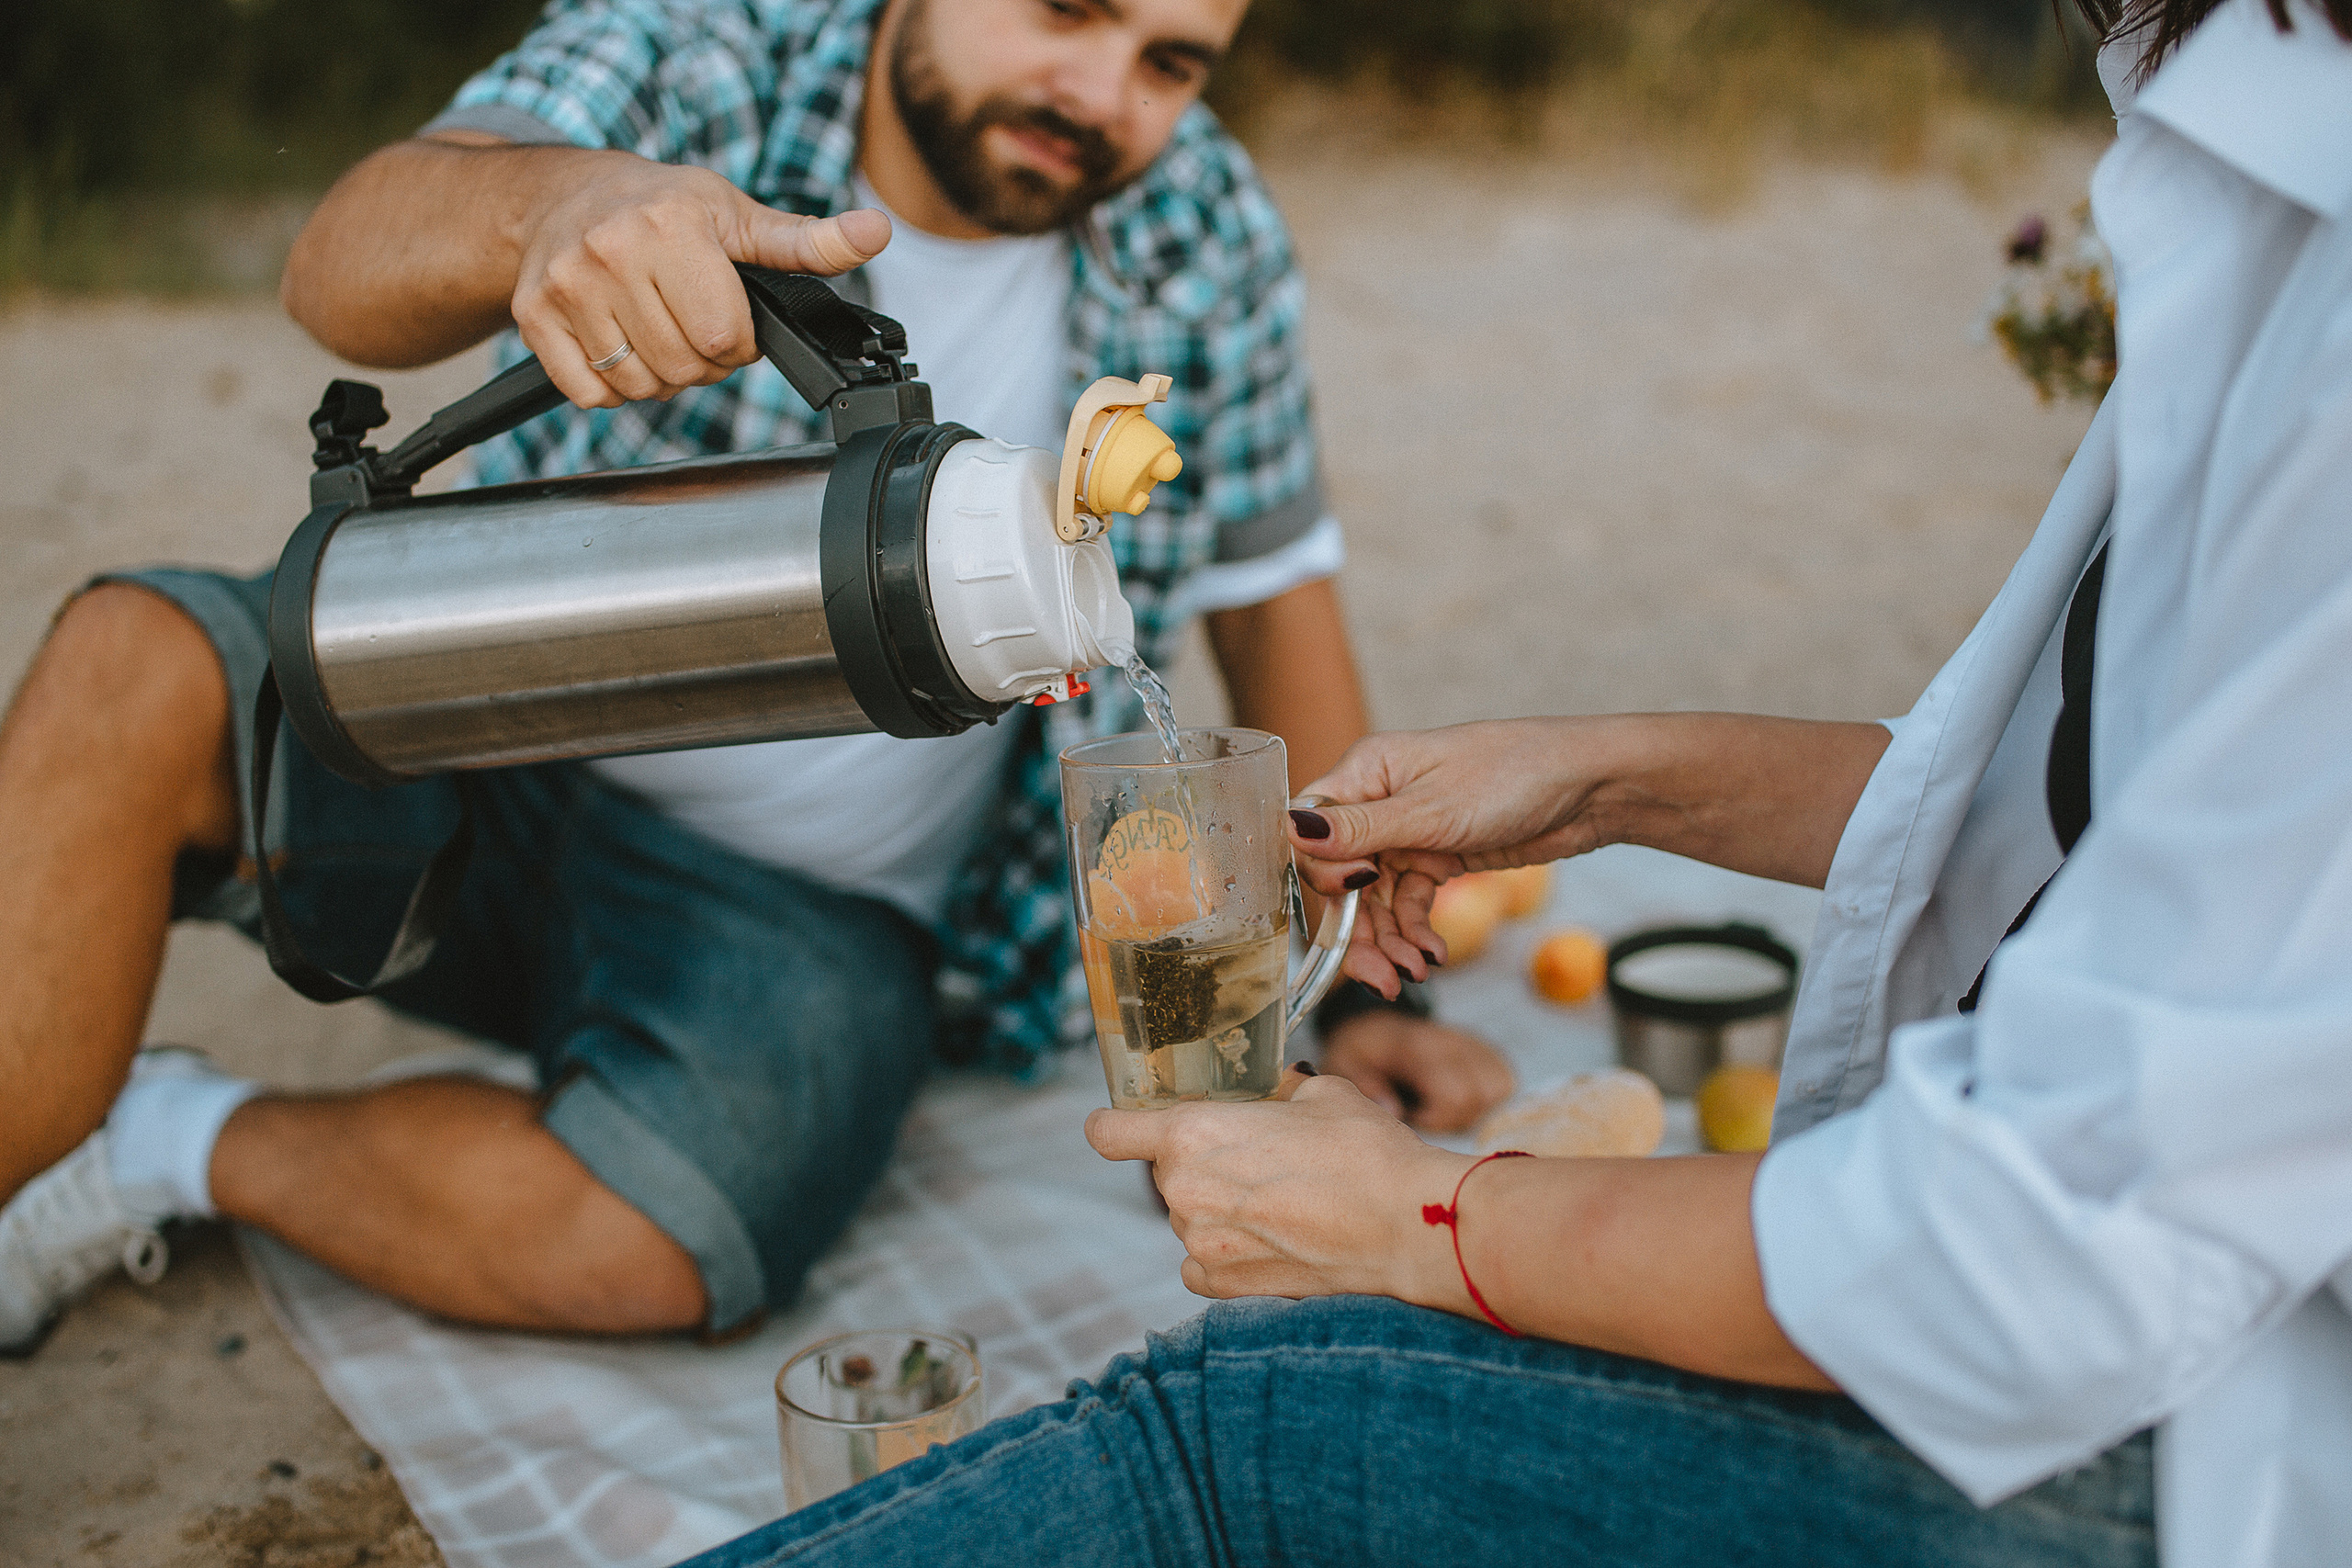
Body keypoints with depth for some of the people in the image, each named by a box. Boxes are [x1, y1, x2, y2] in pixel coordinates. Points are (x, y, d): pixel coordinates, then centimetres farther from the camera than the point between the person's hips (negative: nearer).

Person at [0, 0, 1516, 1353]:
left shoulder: (1206, 237, -5)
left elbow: (1275, 585, 5)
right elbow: (341, 269, -28)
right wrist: (562, 201, -53)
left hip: (814, 905, 0)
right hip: (498, 737, 1)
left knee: (648, 1252, -29)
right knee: (133, 670, -27)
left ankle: (175, 1138, -3)